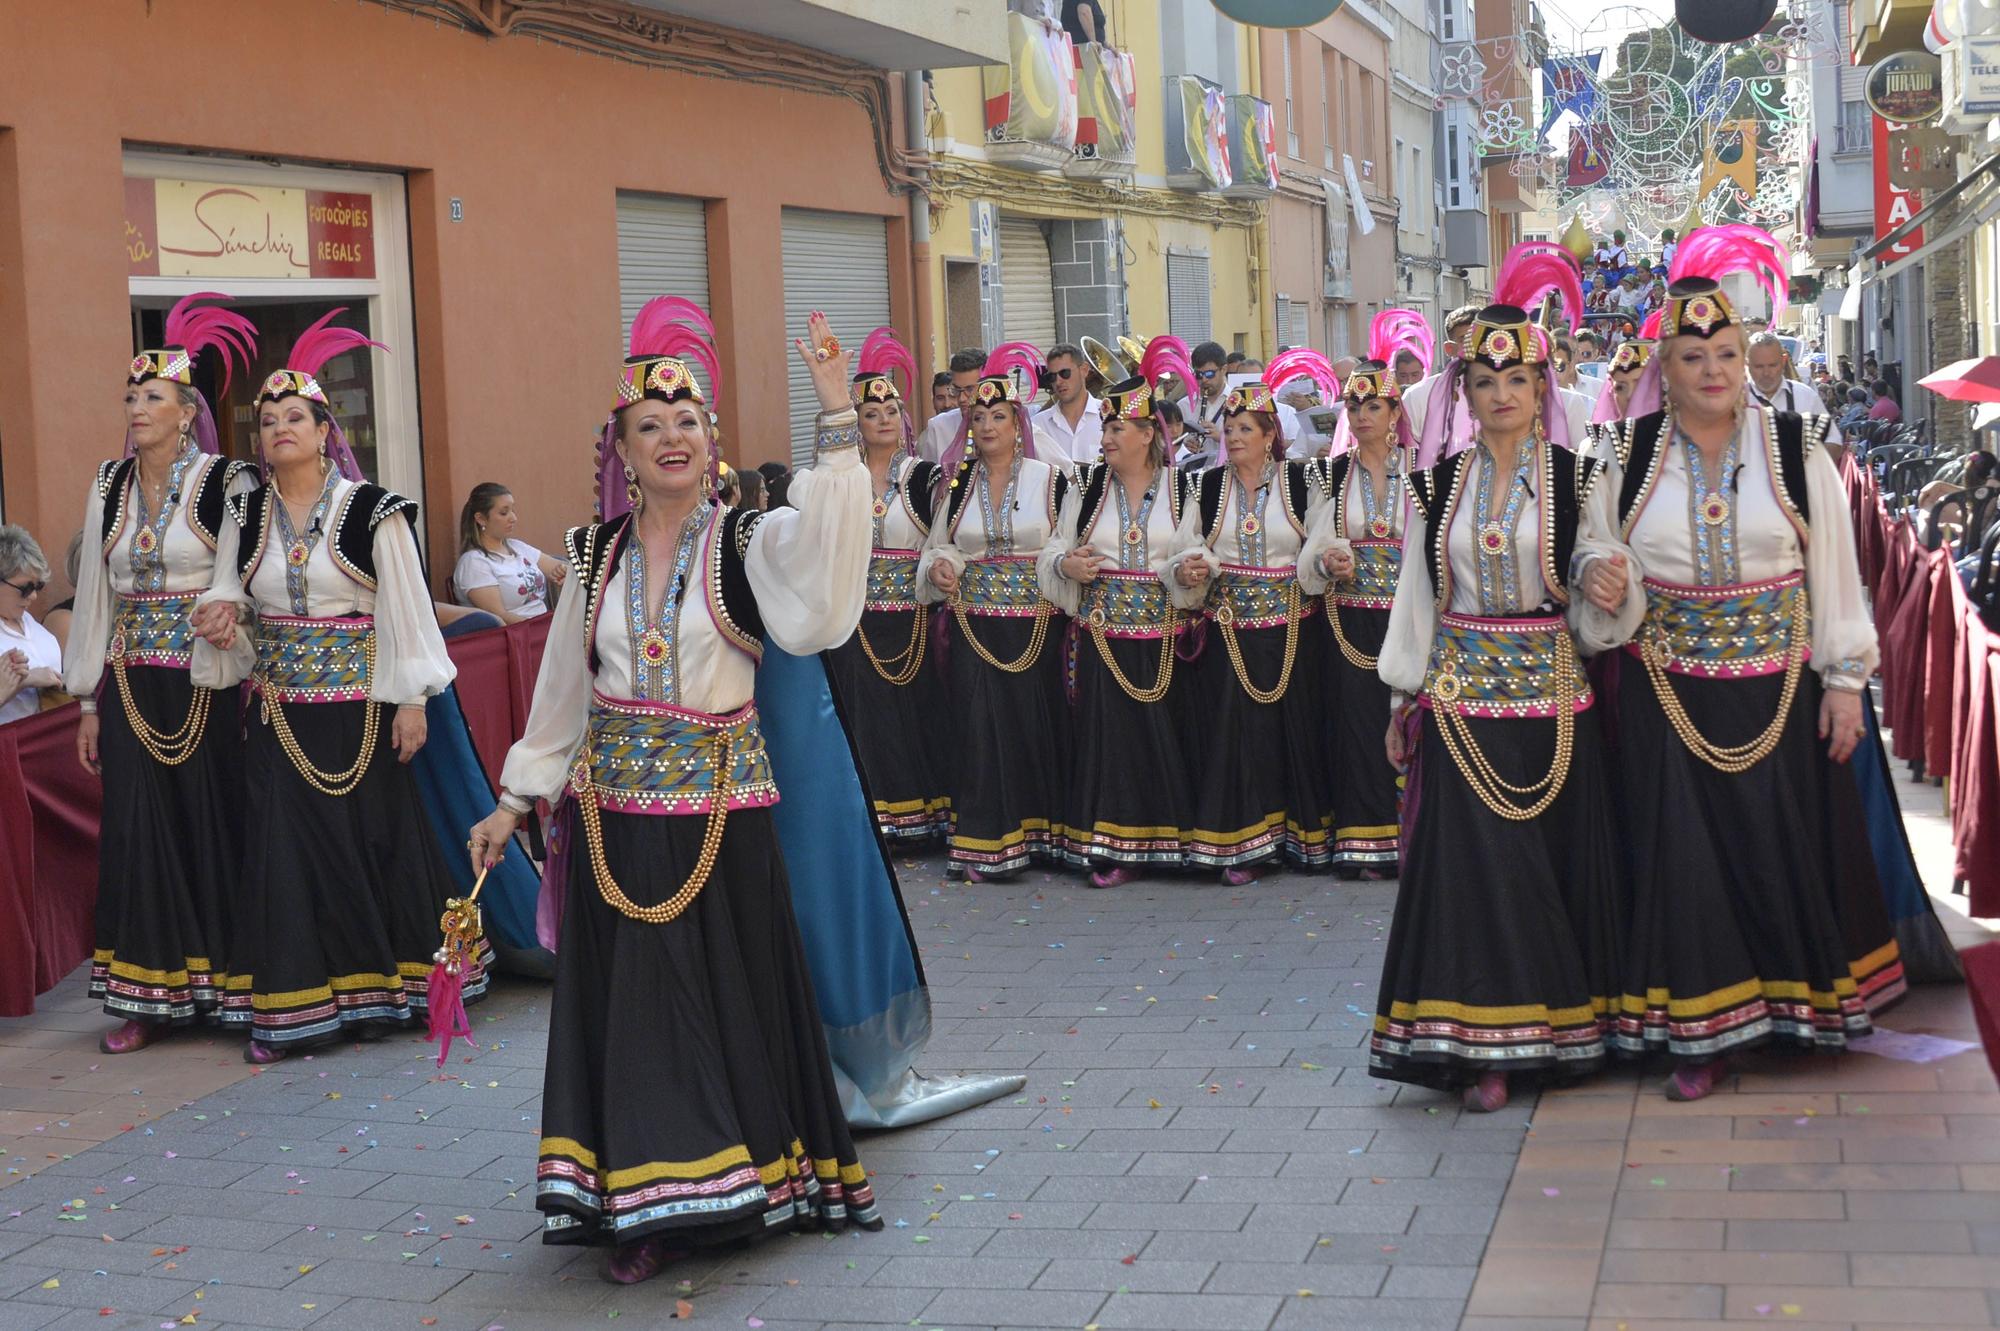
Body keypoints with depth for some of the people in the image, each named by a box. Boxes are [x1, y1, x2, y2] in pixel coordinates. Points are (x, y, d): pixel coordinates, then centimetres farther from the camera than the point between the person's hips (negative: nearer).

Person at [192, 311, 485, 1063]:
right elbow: (231, 586, 18)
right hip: (280, 711, 3)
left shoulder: (371, 511, -7)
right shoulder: (248, 515, 4)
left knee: (371, 842, 5)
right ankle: (286, 1005, 8)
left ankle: (373, 990, 19)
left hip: (358, 703, -3)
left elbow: (408, 608, -7)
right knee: (285, 851, 2)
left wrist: (411, 701, -10)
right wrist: (225, 608, -6)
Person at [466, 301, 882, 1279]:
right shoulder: (596, 555, 6)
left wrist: (837, 418, -31)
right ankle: (645, 1204, 15)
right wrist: (513, 802, 15)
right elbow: (563, 688, 13)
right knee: (632, 1004, 5)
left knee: (732, 994, 5)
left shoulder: (751, 542, -5)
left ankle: (733, 1185, 20)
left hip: (720, 807, -3)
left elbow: (824, 582, -28)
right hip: (615, 808, 3)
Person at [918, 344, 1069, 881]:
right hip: (975, 627, 1)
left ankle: (1036, 831, 15)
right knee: (980, 726, -1)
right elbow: (936, 546, 13)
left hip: (1035, 623, -1)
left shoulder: (1049, 479, 2)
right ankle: (983, 844, 6)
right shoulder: (956, 482, 7)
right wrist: (939, 569, -7)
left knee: (1035, 723, 2)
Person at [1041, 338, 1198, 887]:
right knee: (1107, 736, -1)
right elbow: (1054, 552, 10)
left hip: (1163, 636, -1)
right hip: (1102, 635, 1)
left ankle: (1163, 838, 14)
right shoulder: (1087, 485, 7)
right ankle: (1112, 849, 5)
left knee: (1162, 734, 1)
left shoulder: (1183, 486, 2)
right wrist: (1067, 564, -11)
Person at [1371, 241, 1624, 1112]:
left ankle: (1555, 1025, 17)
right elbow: (1417, 592, 9)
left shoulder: (1575, 476, 1)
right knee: (1474, 865, -1)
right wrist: (1403, 699, 8)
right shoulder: (1438, 480, 6)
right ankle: (1482, 1046, 5)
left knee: (1558, 859, 4)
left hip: (1551, 696, -1)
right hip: (1461, 699, 1)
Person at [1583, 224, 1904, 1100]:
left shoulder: (1794, 448, -3)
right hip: (1670, 691, 1)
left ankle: (1798, 1000, 27)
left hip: (1779, 688, -1)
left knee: (1790, 845, 7)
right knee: (1685, 854, 3)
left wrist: (1845, 679, -2)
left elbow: (1835, 569, 0)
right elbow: (1614, 563, 7)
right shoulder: (1632, 456, 0)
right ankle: (1701, 1027, 14)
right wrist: (1602, 577, -18)